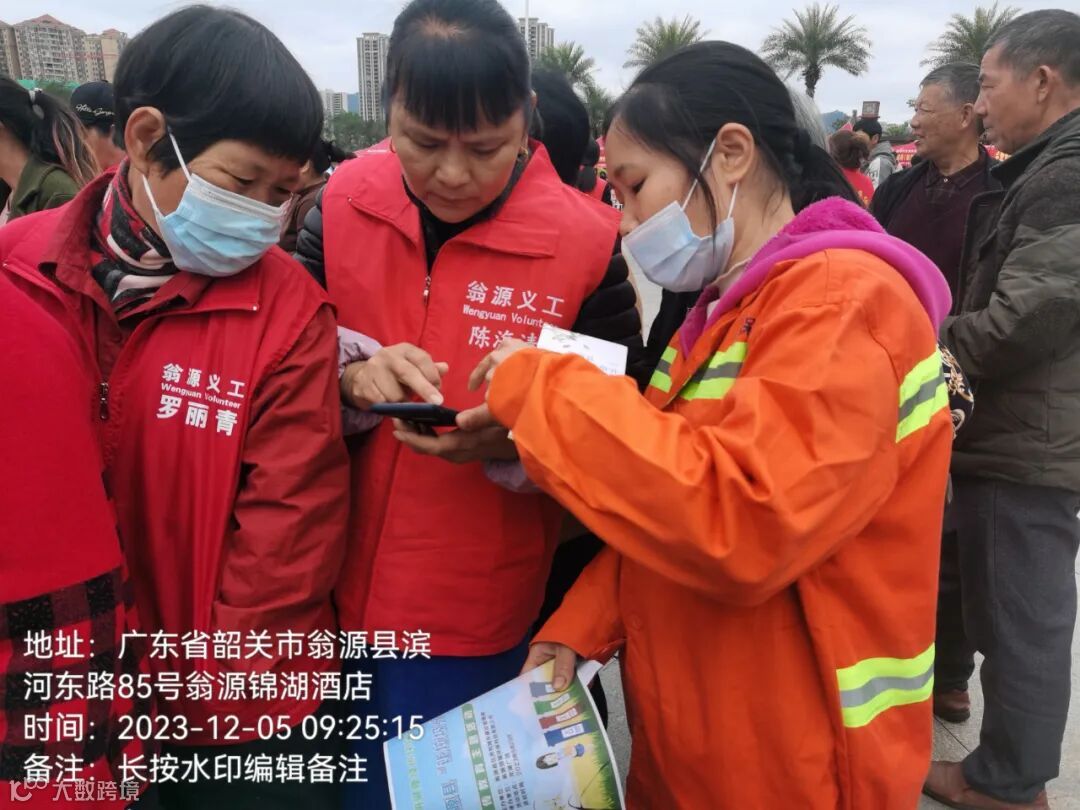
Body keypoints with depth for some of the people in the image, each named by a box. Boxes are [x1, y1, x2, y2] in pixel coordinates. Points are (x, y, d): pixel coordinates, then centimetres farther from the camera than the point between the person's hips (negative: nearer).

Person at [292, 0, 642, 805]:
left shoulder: (584, 242, -14)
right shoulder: (343, 204, -5)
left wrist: (515, 441, -27)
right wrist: (351, 378, -18)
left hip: (473, 615, -3)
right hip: (331, 586, 4)